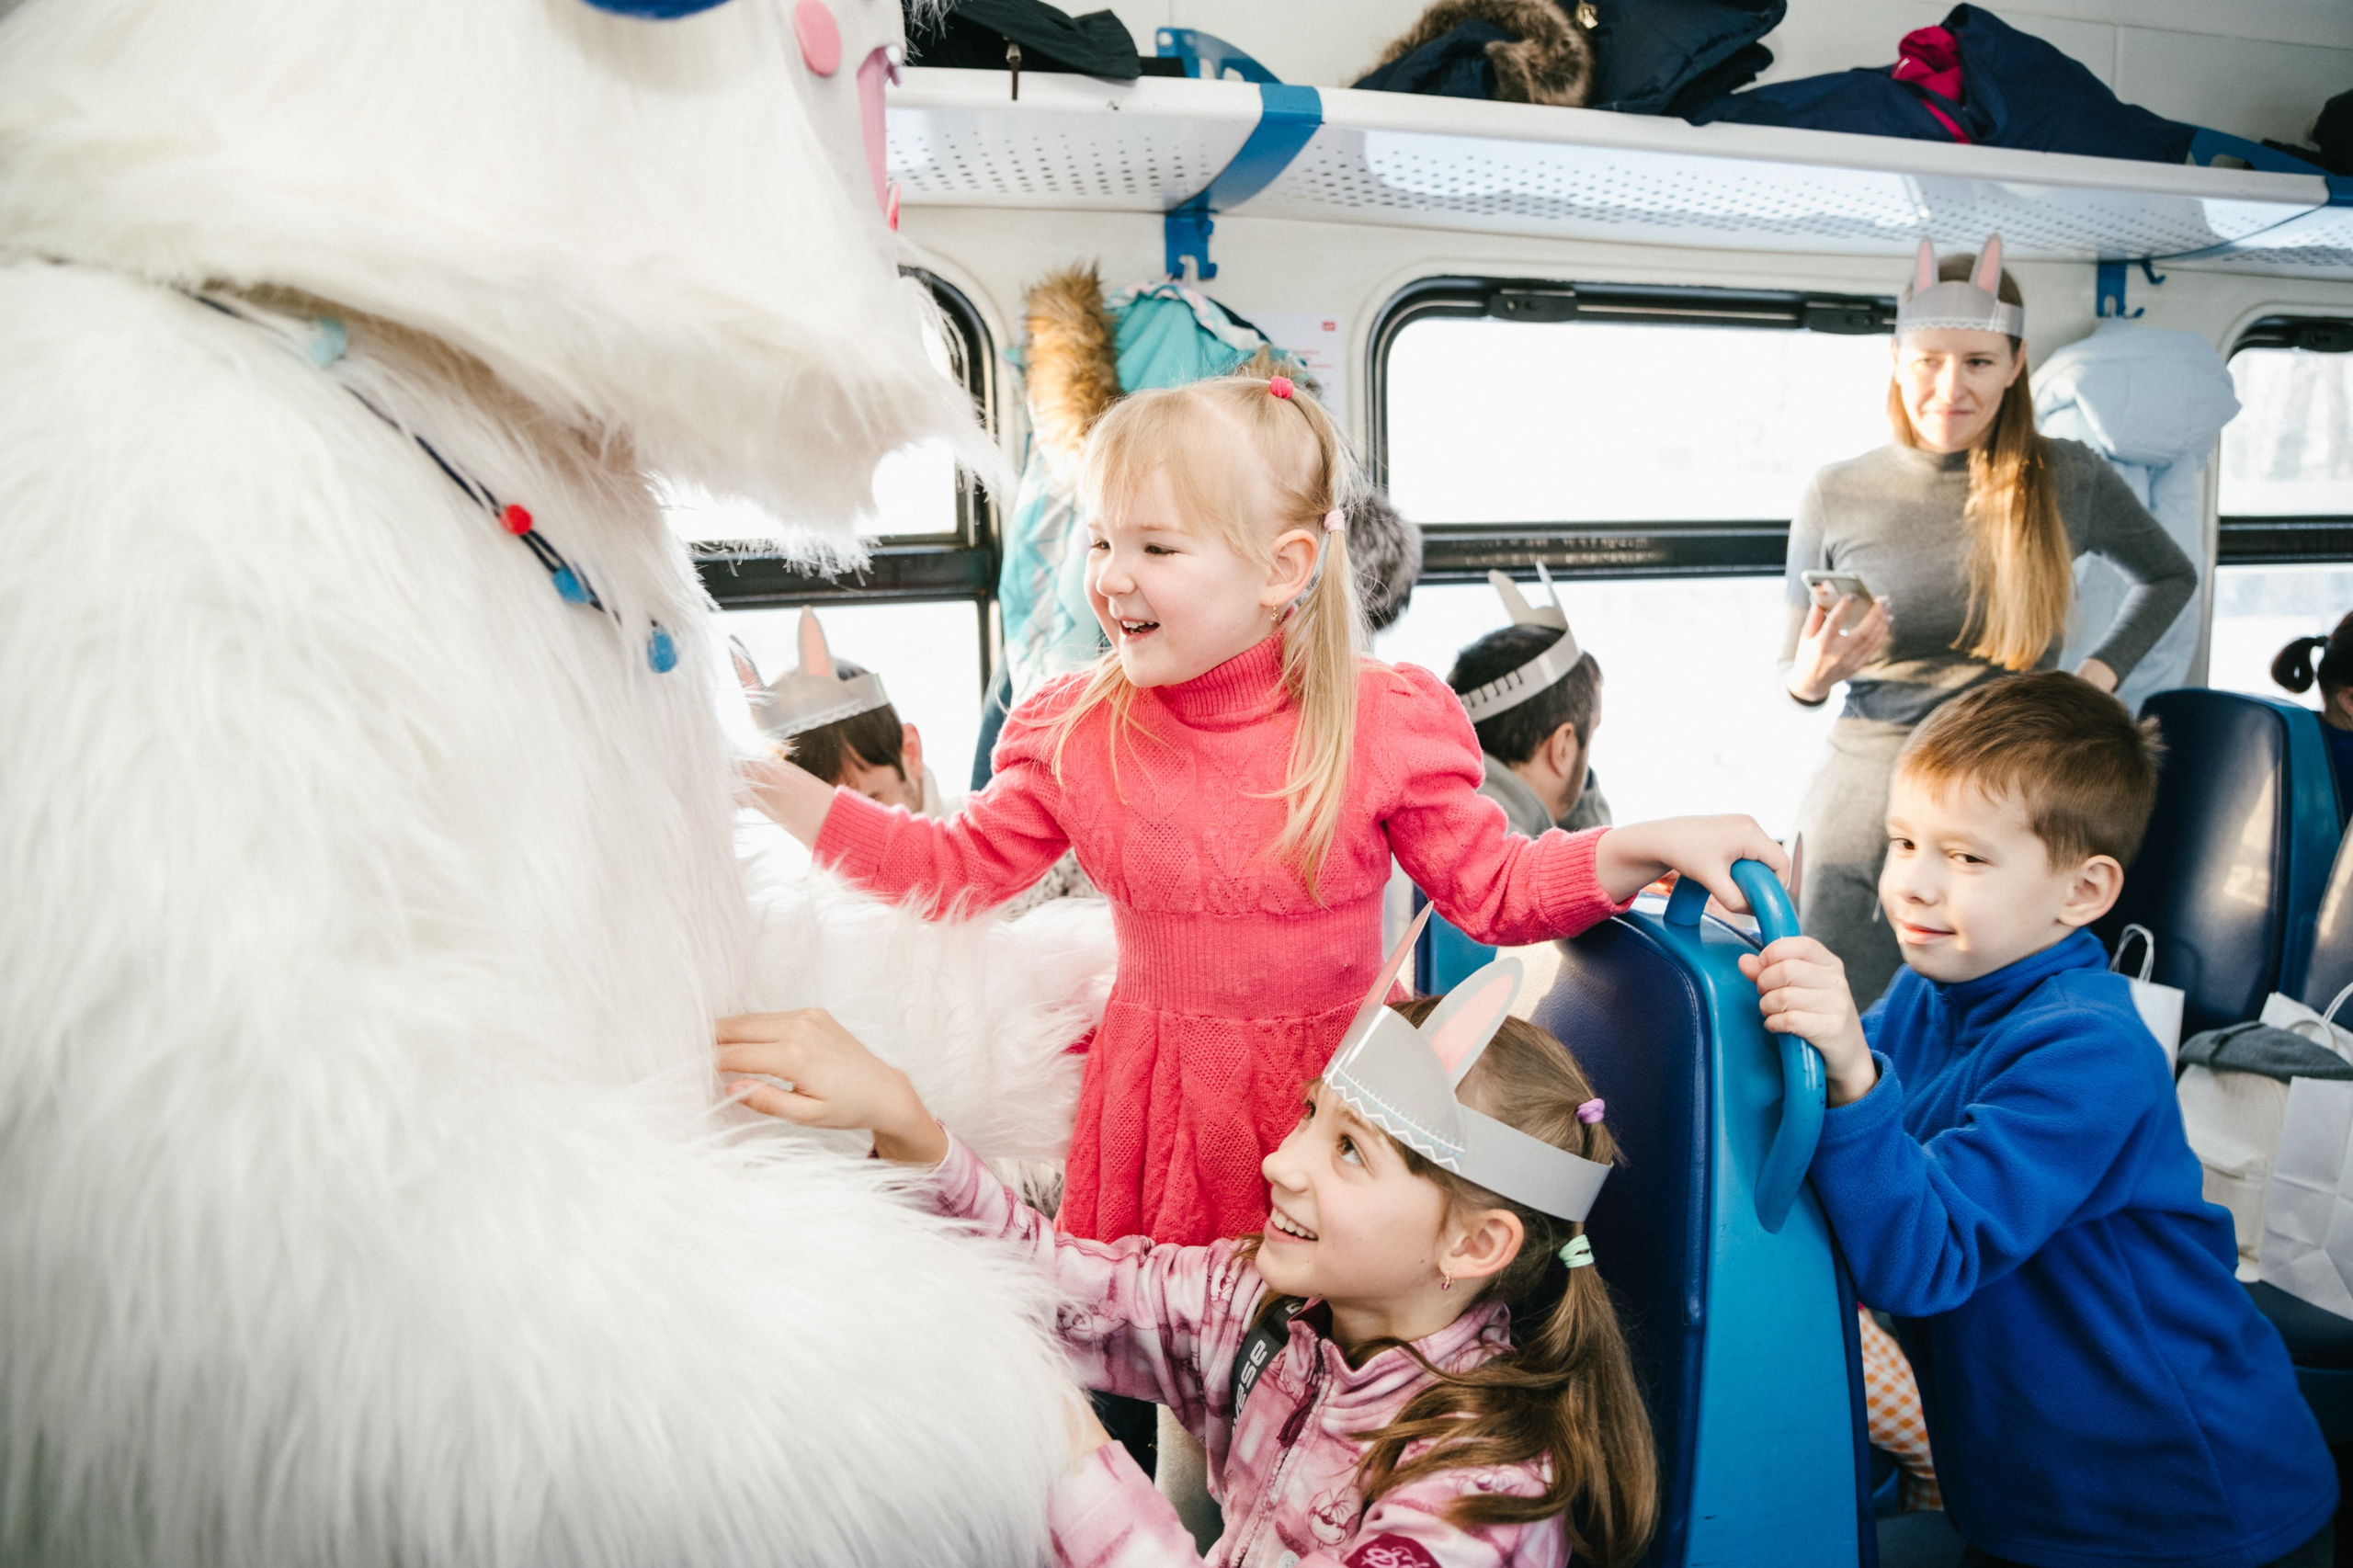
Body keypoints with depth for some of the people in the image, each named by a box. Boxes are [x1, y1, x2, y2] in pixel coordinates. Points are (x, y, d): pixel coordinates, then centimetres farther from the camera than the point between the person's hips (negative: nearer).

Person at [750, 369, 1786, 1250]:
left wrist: (1656, 844, -17)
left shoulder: (1384, 725, -13)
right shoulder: (1074, 732, -5)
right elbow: (957, 865, 3)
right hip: (1154, 1108, 2)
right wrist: (777, 791, -4)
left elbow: (1495, 890, -4)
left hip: (1337, 1088, -1)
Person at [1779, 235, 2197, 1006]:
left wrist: (2099, 674, 9)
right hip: (1868, 783, 0)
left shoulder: (2070, 481, 4)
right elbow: (1791, 672, 11)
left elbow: (2171, 577, 24)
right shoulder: (1836, 495, 2)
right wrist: (1811, 676, -13)